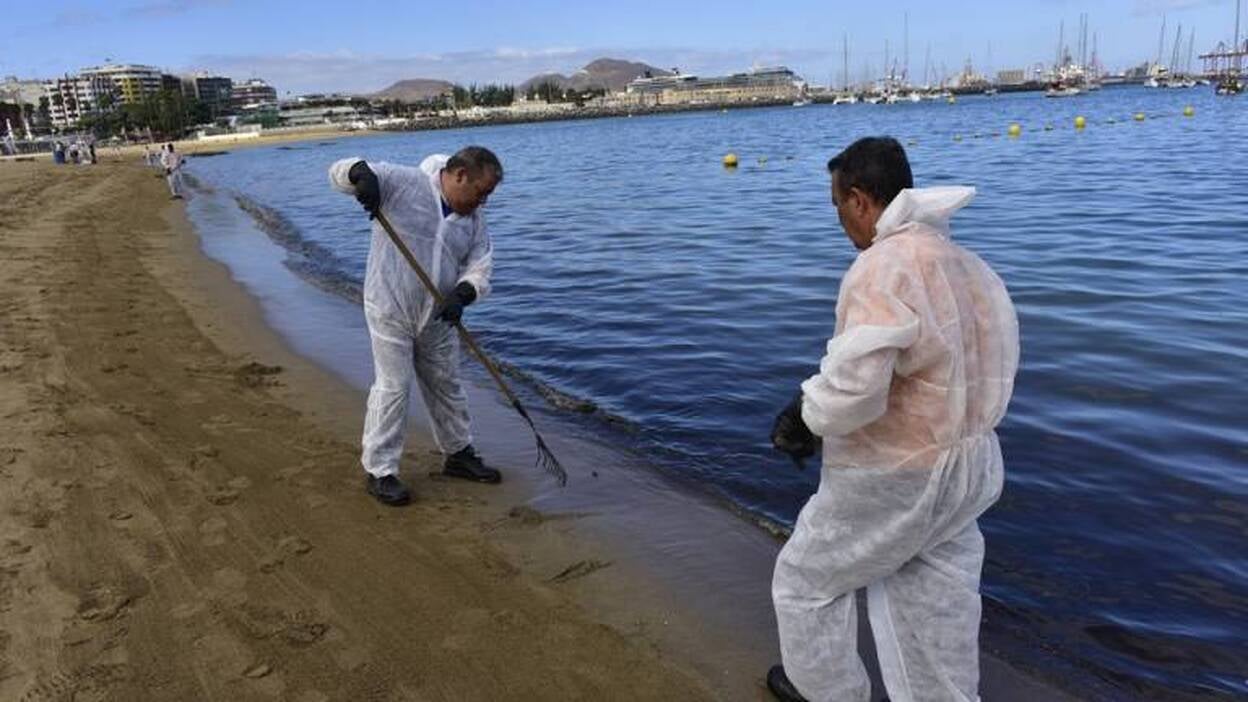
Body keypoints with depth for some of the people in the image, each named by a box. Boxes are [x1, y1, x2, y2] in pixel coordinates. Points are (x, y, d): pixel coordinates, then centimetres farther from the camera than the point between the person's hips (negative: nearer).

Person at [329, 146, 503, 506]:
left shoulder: (472, 218, 5)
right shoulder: (402, 181, -12)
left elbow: (479, 267, 0)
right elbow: (340, 172, -13)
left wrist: (462, 294, -21)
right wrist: (362, 173, -37)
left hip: (438, 317, 6)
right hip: (391, 311, -6)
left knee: (446, 385, 16)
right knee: (392, 388, -4)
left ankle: (459, 454, 34)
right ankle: (379, 472, 9)